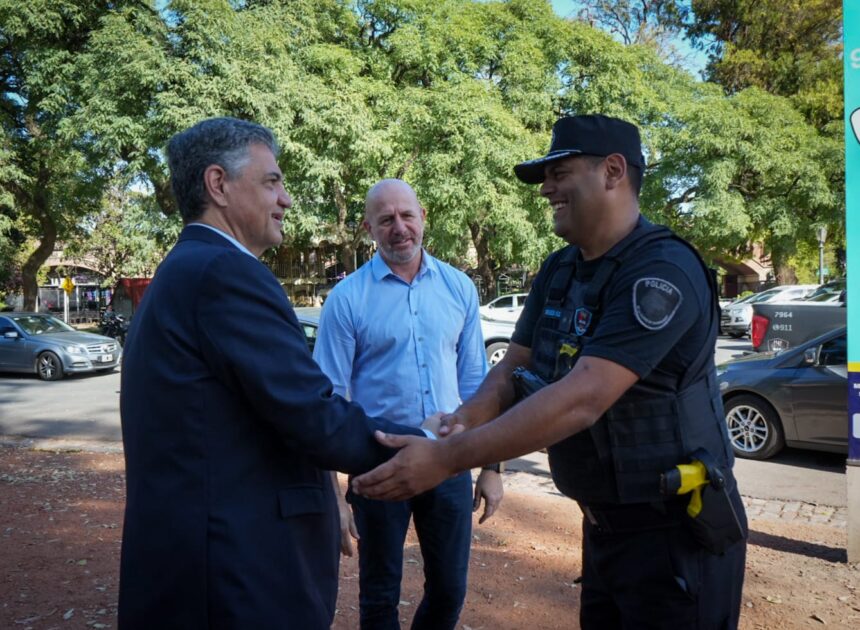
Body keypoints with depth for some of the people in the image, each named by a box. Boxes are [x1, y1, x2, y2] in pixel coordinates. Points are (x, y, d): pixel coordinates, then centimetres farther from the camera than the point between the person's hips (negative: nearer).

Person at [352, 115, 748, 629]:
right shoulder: (558, 272, 4)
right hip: (603, 525, 7)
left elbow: (582, 399, -31)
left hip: (674, 532, -6)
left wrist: (447, 459, -32)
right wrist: (463, 422, -19)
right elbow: (514, 369, 2)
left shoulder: (662, 271, -23)